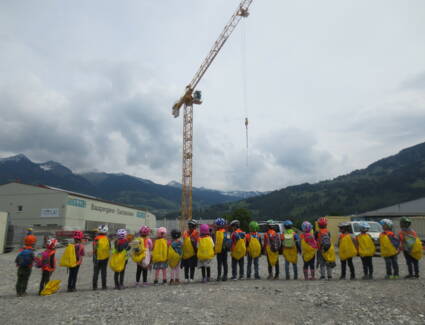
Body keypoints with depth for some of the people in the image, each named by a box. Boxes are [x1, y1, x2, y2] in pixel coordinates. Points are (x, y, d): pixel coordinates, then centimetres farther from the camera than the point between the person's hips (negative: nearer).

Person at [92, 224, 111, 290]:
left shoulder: (96, 239, -11)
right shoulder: (107, 239, -3)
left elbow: (94, 250, -12)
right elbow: (109, 248, 5)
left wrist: (94, 259, -8)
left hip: (97, 258, -1)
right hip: (105, 258, 2)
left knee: (96, 272, 9)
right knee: (104, 272, 9)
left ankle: (95, 286, 11)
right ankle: (104, 286, 11)